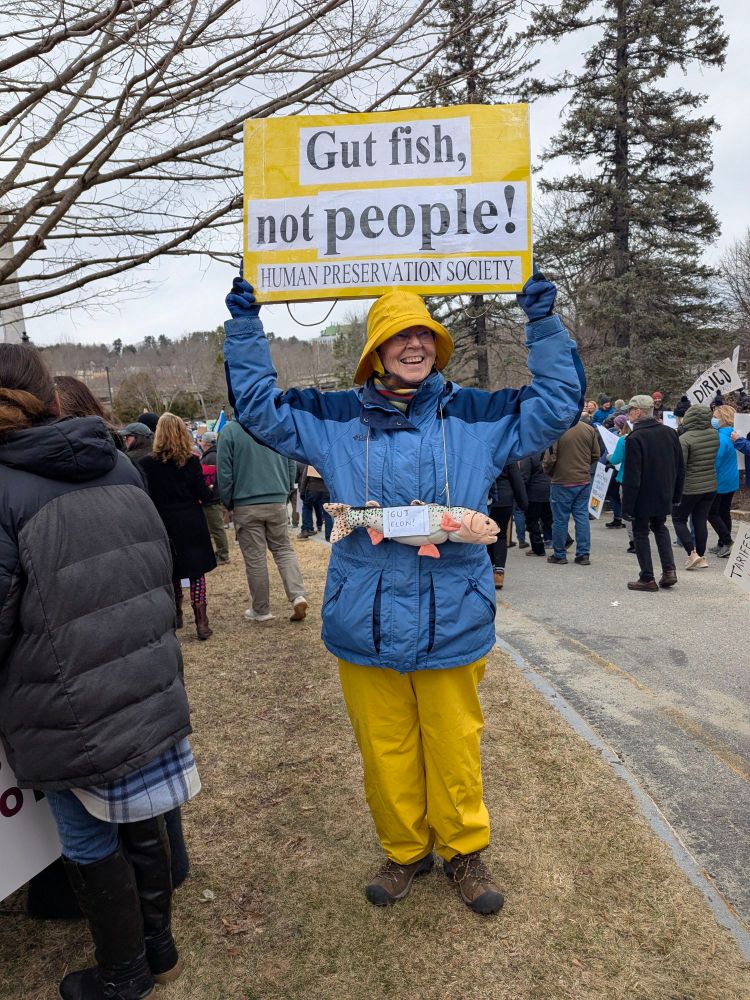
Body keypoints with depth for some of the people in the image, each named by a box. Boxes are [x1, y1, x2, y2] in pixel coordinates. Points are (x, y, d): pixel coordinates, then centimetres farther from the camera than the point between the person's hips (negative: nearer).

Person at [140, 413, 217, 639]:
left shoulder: (147, 463, -6)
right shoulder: (191, 462, -7)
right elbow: (204, 495, -6)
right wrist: (212, 490, 13)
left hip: (164, 525, 1)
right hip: (191, 523, -1)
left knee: (172, 572, 17)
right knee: (197, 572, 4)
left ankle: (176, 615, 29)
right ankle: (201, 623, -1)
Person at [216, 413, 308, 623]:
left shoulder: (229, 431, -6)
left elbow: (225, 472, -5)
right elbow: (291, 465, 8)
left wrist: (228, 503, 7)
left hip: (246, 505, -3)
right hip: (277, 501, 3)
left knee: (255, 558, 5)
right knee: (283, 549, 15)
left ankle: (261, 609, 14)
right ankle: (298, 595, 0)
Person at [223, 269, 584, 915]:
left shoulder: (474, 416, 1)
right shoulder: (337, 419, 2)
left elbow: (559, 404, 5)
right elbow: (258, 406, 9)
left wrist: (543, 322, -2)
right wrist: (246, 326, 3)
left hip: (452, 623, 0)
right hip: (365, 626, 1)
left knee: (454, 749, 15)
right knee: (385, 752, 16)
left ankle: (464, 850, 41)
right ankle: (404, 852, 41)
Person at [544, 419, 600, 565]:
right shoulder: (589, 429, -1)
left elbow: (550, 458, -16)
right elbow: (596, 455, 5)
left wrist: (548, 473, 4)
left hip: (562, 482, -4)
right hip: (584, 481, 4)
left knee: (560, 519, 6)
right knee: (582, 516, 11)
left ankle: (559, 555, 15)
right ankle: (583, 554, 13)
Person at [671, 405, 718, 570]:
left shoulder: (684, 439, -19)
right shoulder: (715, 435, -1)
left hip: (689, 488, -5)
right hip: (711, 486, 5)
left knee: (679, 519, 10)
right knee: (701, 521, 13)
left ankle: (692, 553, -2)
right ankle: (701, 557, 17)